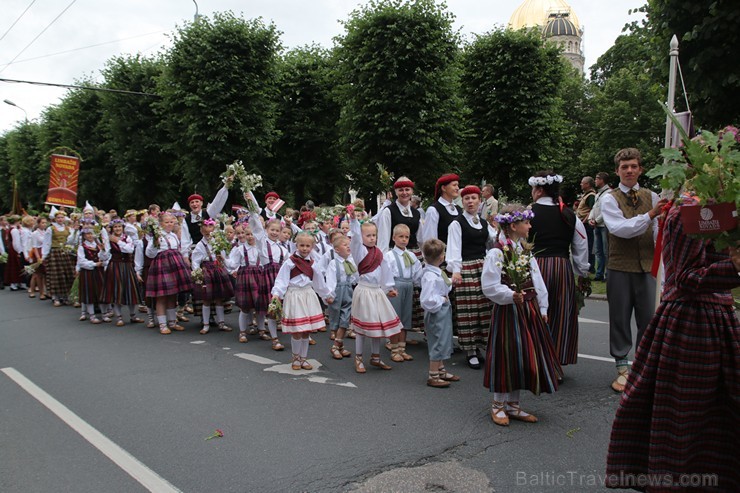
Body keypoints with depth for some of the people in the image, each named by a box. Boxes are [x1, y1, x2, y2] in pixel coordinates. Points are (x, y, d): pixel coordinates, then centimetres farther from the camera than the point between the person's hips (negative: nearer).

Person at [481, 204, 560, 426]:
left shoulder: (526, 251, 11)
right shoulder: (497, 253, -13)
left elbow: (537, 280, 13)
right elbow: (489, 286, -18)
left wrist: (542, 308, 12)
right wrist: (511, 295, -27)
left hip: (529, 309, 8)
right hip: (508, 310, -8)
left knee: (524, 355, 11)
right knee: (506, 355, -1)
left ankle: (513, 405, 25)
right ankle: (498, 405, 16)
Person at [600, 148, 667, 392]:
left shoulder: (651, 197, 7)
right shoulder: (609, 199, -3)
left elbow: (658, 232, 8)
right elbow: (620, 228, -18)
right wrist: (650, 214, -28)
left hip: (647, 266, 3)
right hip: (620, 267, -2)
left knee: (648, 318, 6)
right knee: (620, 318, 6)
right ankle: (622, 368, 18)